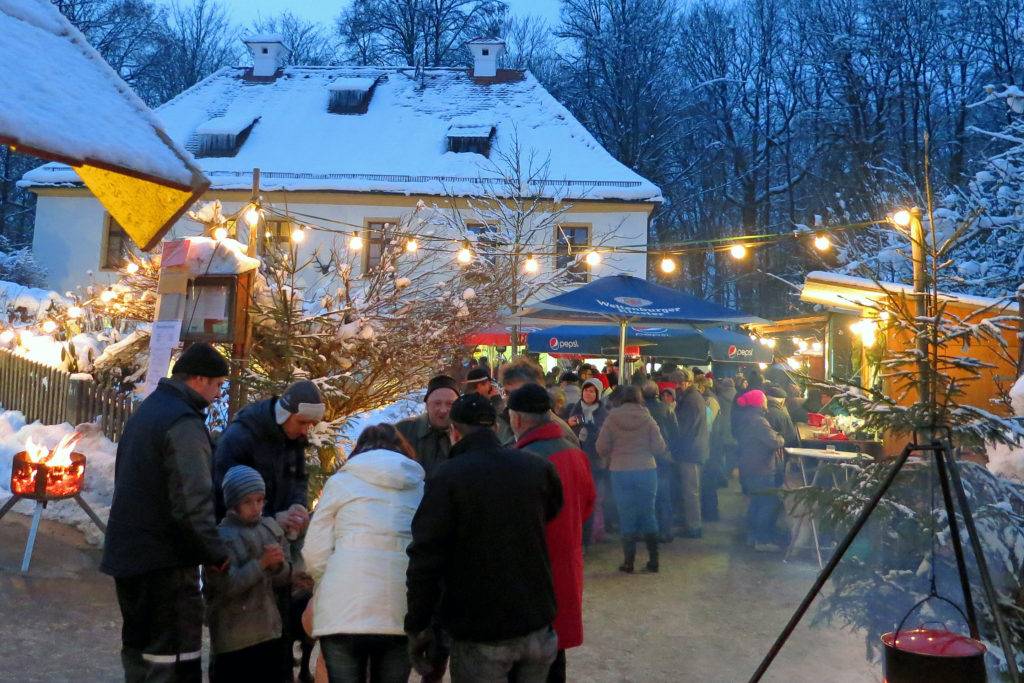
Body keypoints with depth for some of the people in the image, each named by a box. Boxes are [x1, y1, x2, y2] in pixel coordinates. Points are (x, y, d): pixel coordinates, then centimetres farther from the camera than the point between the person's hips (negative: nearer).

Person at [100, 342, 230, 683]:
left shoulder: (145, 412, 14)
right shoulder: (184, 424, -17)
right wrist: (217, 555, -14)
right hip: (164, 561, -10)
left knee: (138, 650, 19)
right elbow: (192, 502, -24)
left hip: (126, 553, 10)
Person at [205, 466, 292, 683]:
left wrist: (279, 564, -13)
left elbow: (284, 579, 8)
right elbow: (227, 586, -18)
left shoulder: (271, 528, 7)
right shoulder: (221, 537, -8)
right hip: (233, 638, -5)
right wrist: (262, 563, -25)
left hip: (269, 631, 5)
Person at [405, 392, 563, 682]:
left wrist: (417, 627, -7)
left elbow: (425, 560, -16)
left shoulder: (447, 478, -15)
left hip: (480, 637, -4)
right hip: (537, 627, 5)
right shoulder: (537, 467, 0)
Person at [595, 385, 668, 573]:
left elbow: (601, 447, -6)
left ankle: (628, 562, 9)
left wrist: (608, 459, 15)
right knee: (648, 515, 12)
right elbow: (659, 448, -5)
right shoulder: (647, 419, -3)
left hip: (620, 472, -1)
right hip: (647, 470, 1)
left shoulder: (611, 419, -5)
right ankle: (653, 560, 16)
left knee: (627, 517, 8)